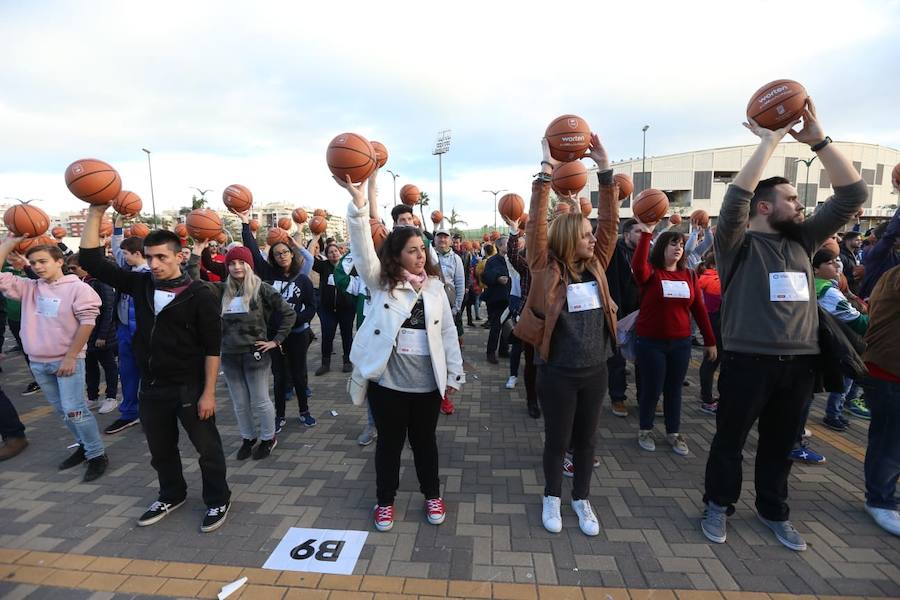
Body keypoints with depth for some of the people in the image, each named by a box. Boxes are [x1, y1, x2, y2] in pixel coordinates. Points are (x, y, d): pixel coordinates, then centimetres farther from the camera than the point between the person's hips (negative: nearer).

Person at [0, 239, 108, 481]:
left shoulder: (78, 288, -9)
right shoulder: (28, 287, 7)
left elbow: (87, 322, -14)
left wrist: (70, 357, -16)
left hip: (67, 360, -6)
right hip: (38, 362, 6)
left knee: (74, 410, -8)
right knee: (62, 410, 14)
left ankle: (97, 455, 3)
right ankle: (84, 446, 28)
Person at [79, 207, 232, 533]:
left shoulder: (201, 294, -15)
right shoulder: (140, 284, 1)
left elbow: (212, 347, -14)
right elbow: (91, 261, 1)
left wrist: (208, 392, -15)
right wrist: (96, 212, -7)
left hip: (190, 387, -6)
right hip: (151, 386, 6)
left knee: (207, 446, 9)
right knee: (160, 449, 22)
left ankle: (218, 500, 28)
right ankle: (172, 495, 44)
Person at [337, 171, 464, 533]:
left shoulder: (434, 285, 4)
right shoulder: (380, 282, -3)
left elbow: (448, 331, 6)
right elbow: (362, 247, -19)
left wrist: (455, 374, 4)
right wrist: (358, 201, -32)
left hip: (427, 381, 2)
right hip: (388, 380, -2)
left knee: (425, 440, 18)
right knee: (389, 441, 14)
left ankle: (432, 495, 39)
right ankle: (385, 500, 35)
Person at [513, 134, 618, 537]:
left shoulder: (596, 268, 2)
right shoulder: (547, 270, -11)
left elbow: (609, 221, -2)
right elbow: (536, 225, -19)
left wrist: (604, 170, -7)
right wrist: (546, 171, -21)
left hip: (595, 371, 4)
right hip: (557, 373, -4)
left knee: (586, 439, 18)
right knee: (557, 439, 12)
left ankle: (582, 499, 38)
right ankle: (552, 498, 35)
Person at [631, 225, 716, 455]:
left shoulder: (689, 275, 5)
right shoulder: (650, 272, -7)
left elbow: (699, 308, 8)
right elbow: (637, 265, -32)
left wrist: (710, 340, 9)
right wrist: (646, 233, -35)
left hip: (681, 343, 4)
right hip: (650, 343, -4)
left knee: (674, 389, 13)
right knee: (652, 388, 5)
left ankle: (673, 433, 30)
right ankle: (645, 430, 25)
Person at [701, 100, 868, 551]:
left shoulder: (802, 241, 10)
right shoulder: (738, 243, -6)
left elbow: (853, 195, 7)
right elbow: (735, 197, -24)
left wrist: (819, 141, -1)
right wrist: (770, 141, -18)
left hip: (799, 362, 6)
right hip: (748, 360, -5)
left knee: (780, 444, 19)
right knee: (730, 440, 9)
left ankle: (774, 512, 37)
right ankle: (718, 506, 27)